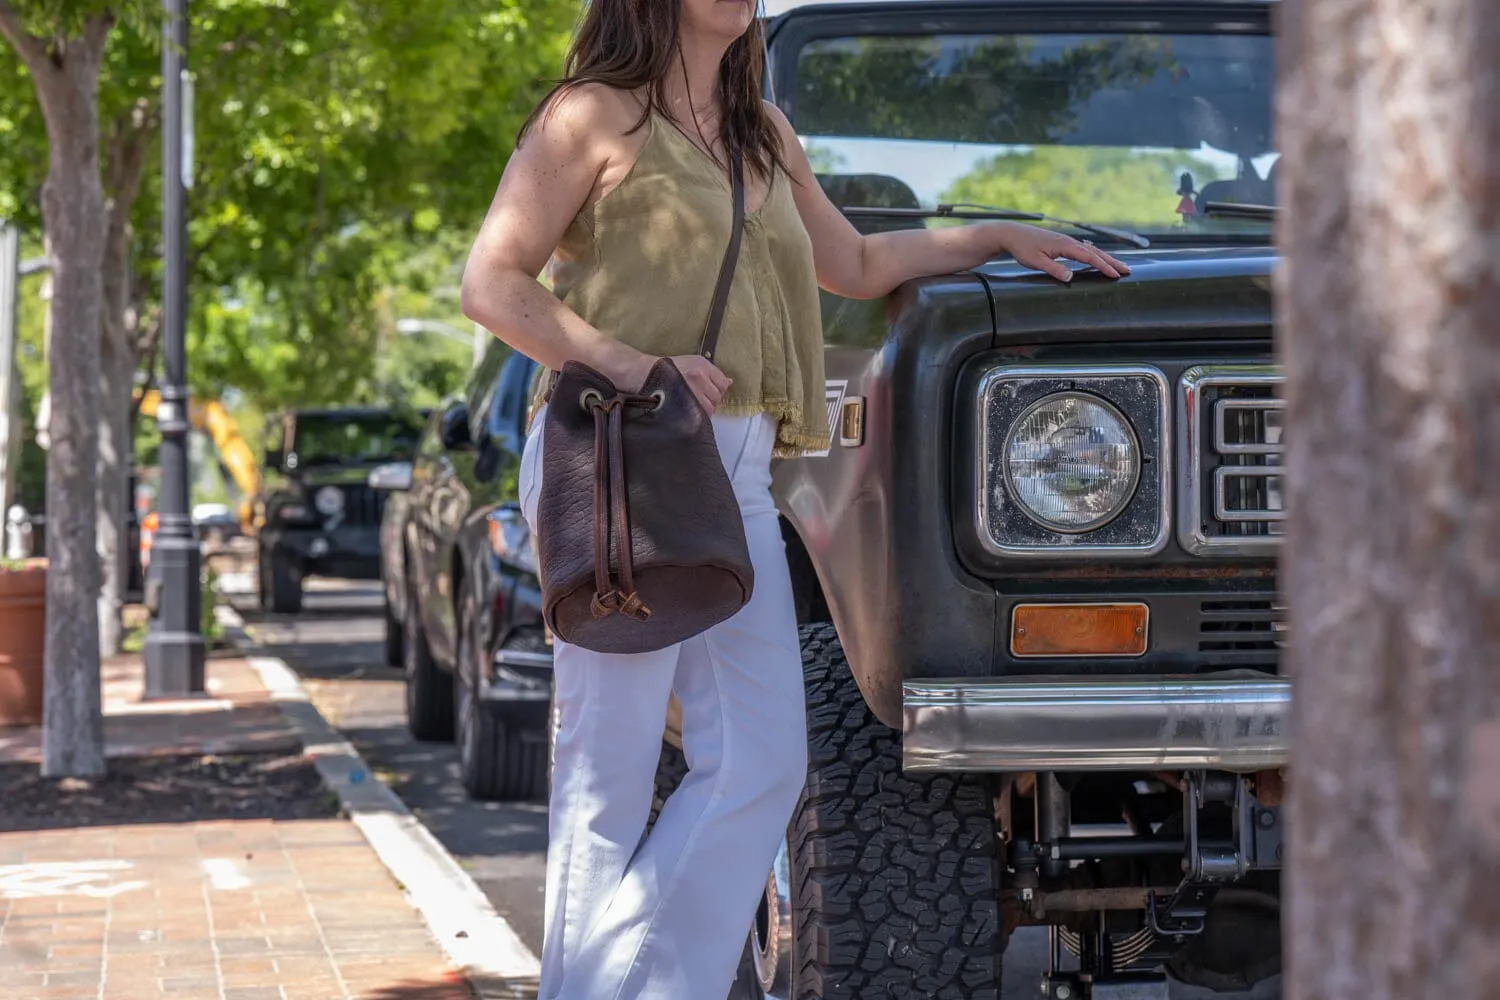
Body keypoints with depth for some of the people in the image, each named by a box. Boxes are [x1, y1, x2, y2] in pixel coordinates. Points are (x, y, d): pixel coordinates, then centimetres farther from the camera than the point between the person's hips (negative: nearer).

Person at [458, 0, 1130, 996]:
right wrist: (626, 361, -18)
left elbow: (855, 263, 33)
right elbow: (492, 284, -5)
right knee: (612, 767, -4)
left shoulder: (763, 133, 21)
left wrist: (998, 236, 24)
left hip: (737, 472, 7)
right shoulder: (595, 117, 1)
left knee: (763, 763, -2)